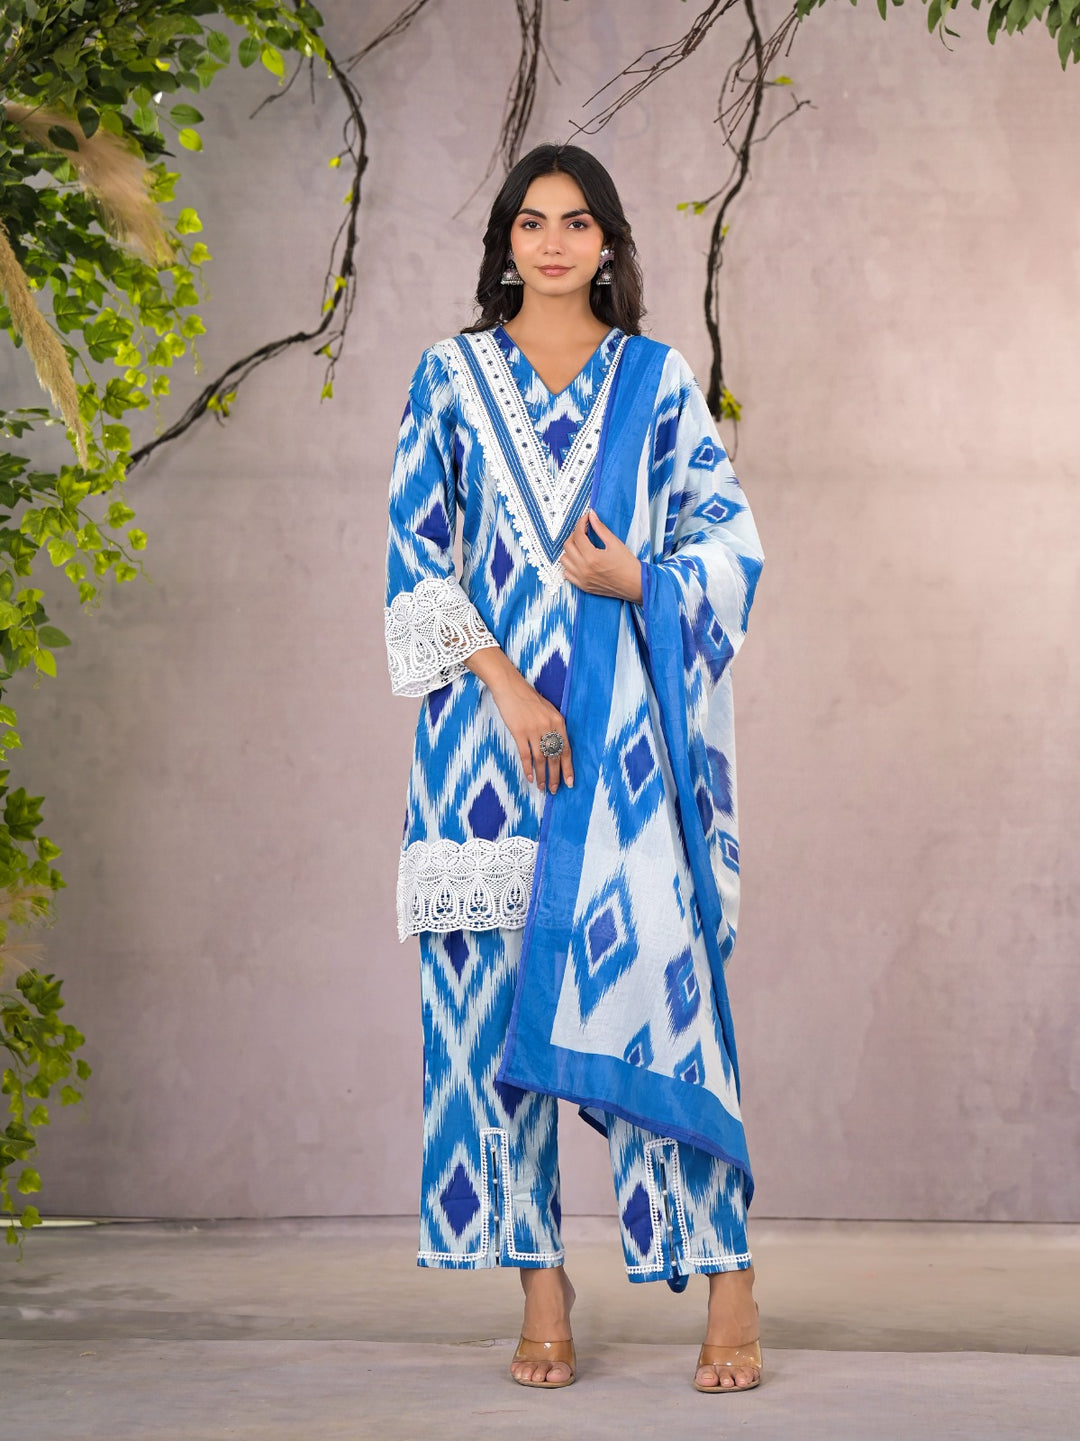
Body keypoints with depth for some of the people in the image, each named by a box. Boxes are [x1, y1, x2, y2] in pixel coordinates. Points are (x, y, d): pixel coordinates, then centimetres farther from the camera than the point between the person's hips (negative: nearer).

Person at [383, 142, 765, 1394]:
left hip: (625, 725, -1)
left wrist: (635, 579, -10)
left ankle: (728, 1281, -2)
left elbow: (735, 539, 8)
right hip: (491, 719, 1)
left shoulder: (657, 381, 10)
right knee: (499, 993, -2)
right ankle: (540, 1287, 5)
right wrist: (503, 685, -10)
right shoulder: (450, 377, 9)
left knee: (655, 967, -7)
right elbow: (416, 555, 2)